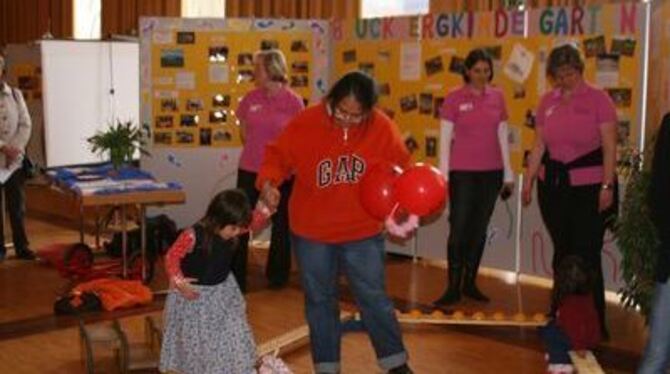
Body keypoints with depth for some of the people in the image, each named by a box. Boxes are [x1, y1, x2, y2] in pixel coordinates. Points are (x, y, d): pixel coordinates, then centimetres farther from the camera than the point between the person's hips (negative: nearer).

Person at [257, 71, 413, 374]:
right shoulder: (305, 124, -16)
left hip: (362, 232, 0)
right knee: (320, 301, 13)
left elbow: (399, 167, 2)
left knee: (373, 297, 8)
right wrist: (268, 182, -25)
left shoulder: (382, 128, -12)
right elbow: (277, 155, -6)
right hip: (311, 231, 0)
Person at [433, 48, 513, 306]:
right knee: (459, 228, -3)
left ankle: (470, 283, 18)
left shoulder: (497, 97, 6)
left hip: (491, 173, 3)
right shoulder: (454, 98, -3)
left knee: (480, 228, 8)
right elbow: (445, 139, -3)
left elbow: (503, 137, 11)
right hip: (462, 173, -3)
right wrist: (443, 175, -7)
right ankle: (453, 287, 3)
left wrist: (508, 174, 10)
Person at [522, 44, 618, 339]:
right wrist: (527, 181, 9)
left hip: (588, 187, -4)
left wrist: (607, 186, -13)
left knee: (587, 256, -5)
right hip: (553, 185, 4)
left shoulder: (597, 99, -4)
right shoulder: (548, 101, 9)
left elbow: (609, 147, -6)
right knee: (561, 252, 13)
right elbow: (539, 145, 13)